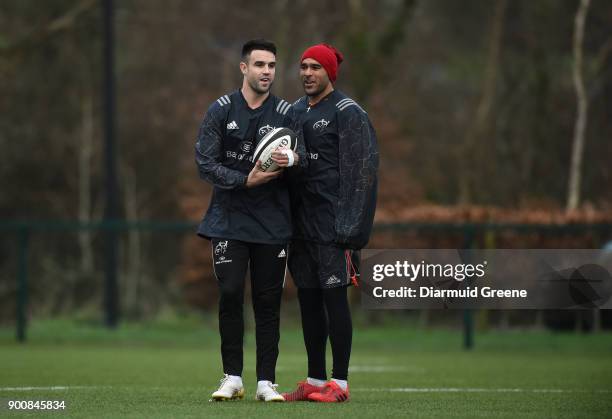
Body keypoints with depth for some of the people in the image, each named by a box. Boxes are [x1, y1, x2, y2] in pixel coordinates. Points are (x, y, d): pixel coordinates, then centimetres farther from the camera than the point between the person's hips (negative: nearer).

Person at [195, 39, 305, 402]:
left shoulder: (286, 113, 6)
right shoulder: (221, 110, 2)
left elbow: (304, 159, -2)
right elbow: (205, 163, -4)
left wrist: (292, 160, -26)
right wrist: (246, 180, -16)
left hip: (272, 222, 1)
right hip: (229, 219, -1)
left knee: (268, 301, 1)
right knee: (230, 295, -7)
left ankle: (266, 382, 6)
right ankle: (232, 378, 3)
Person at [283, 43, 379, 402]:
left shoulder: (347, 113, -6)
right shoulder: (296, 112, 16)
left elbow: (359, 171, -12)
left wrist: (347, 226, -18)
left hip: (331, 223, -7)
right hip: (302, 223, 7)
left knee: (334, 298, -6)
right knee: (308, 299, 9)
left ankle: (340, 383, -2)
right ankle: (315, 380, 15)